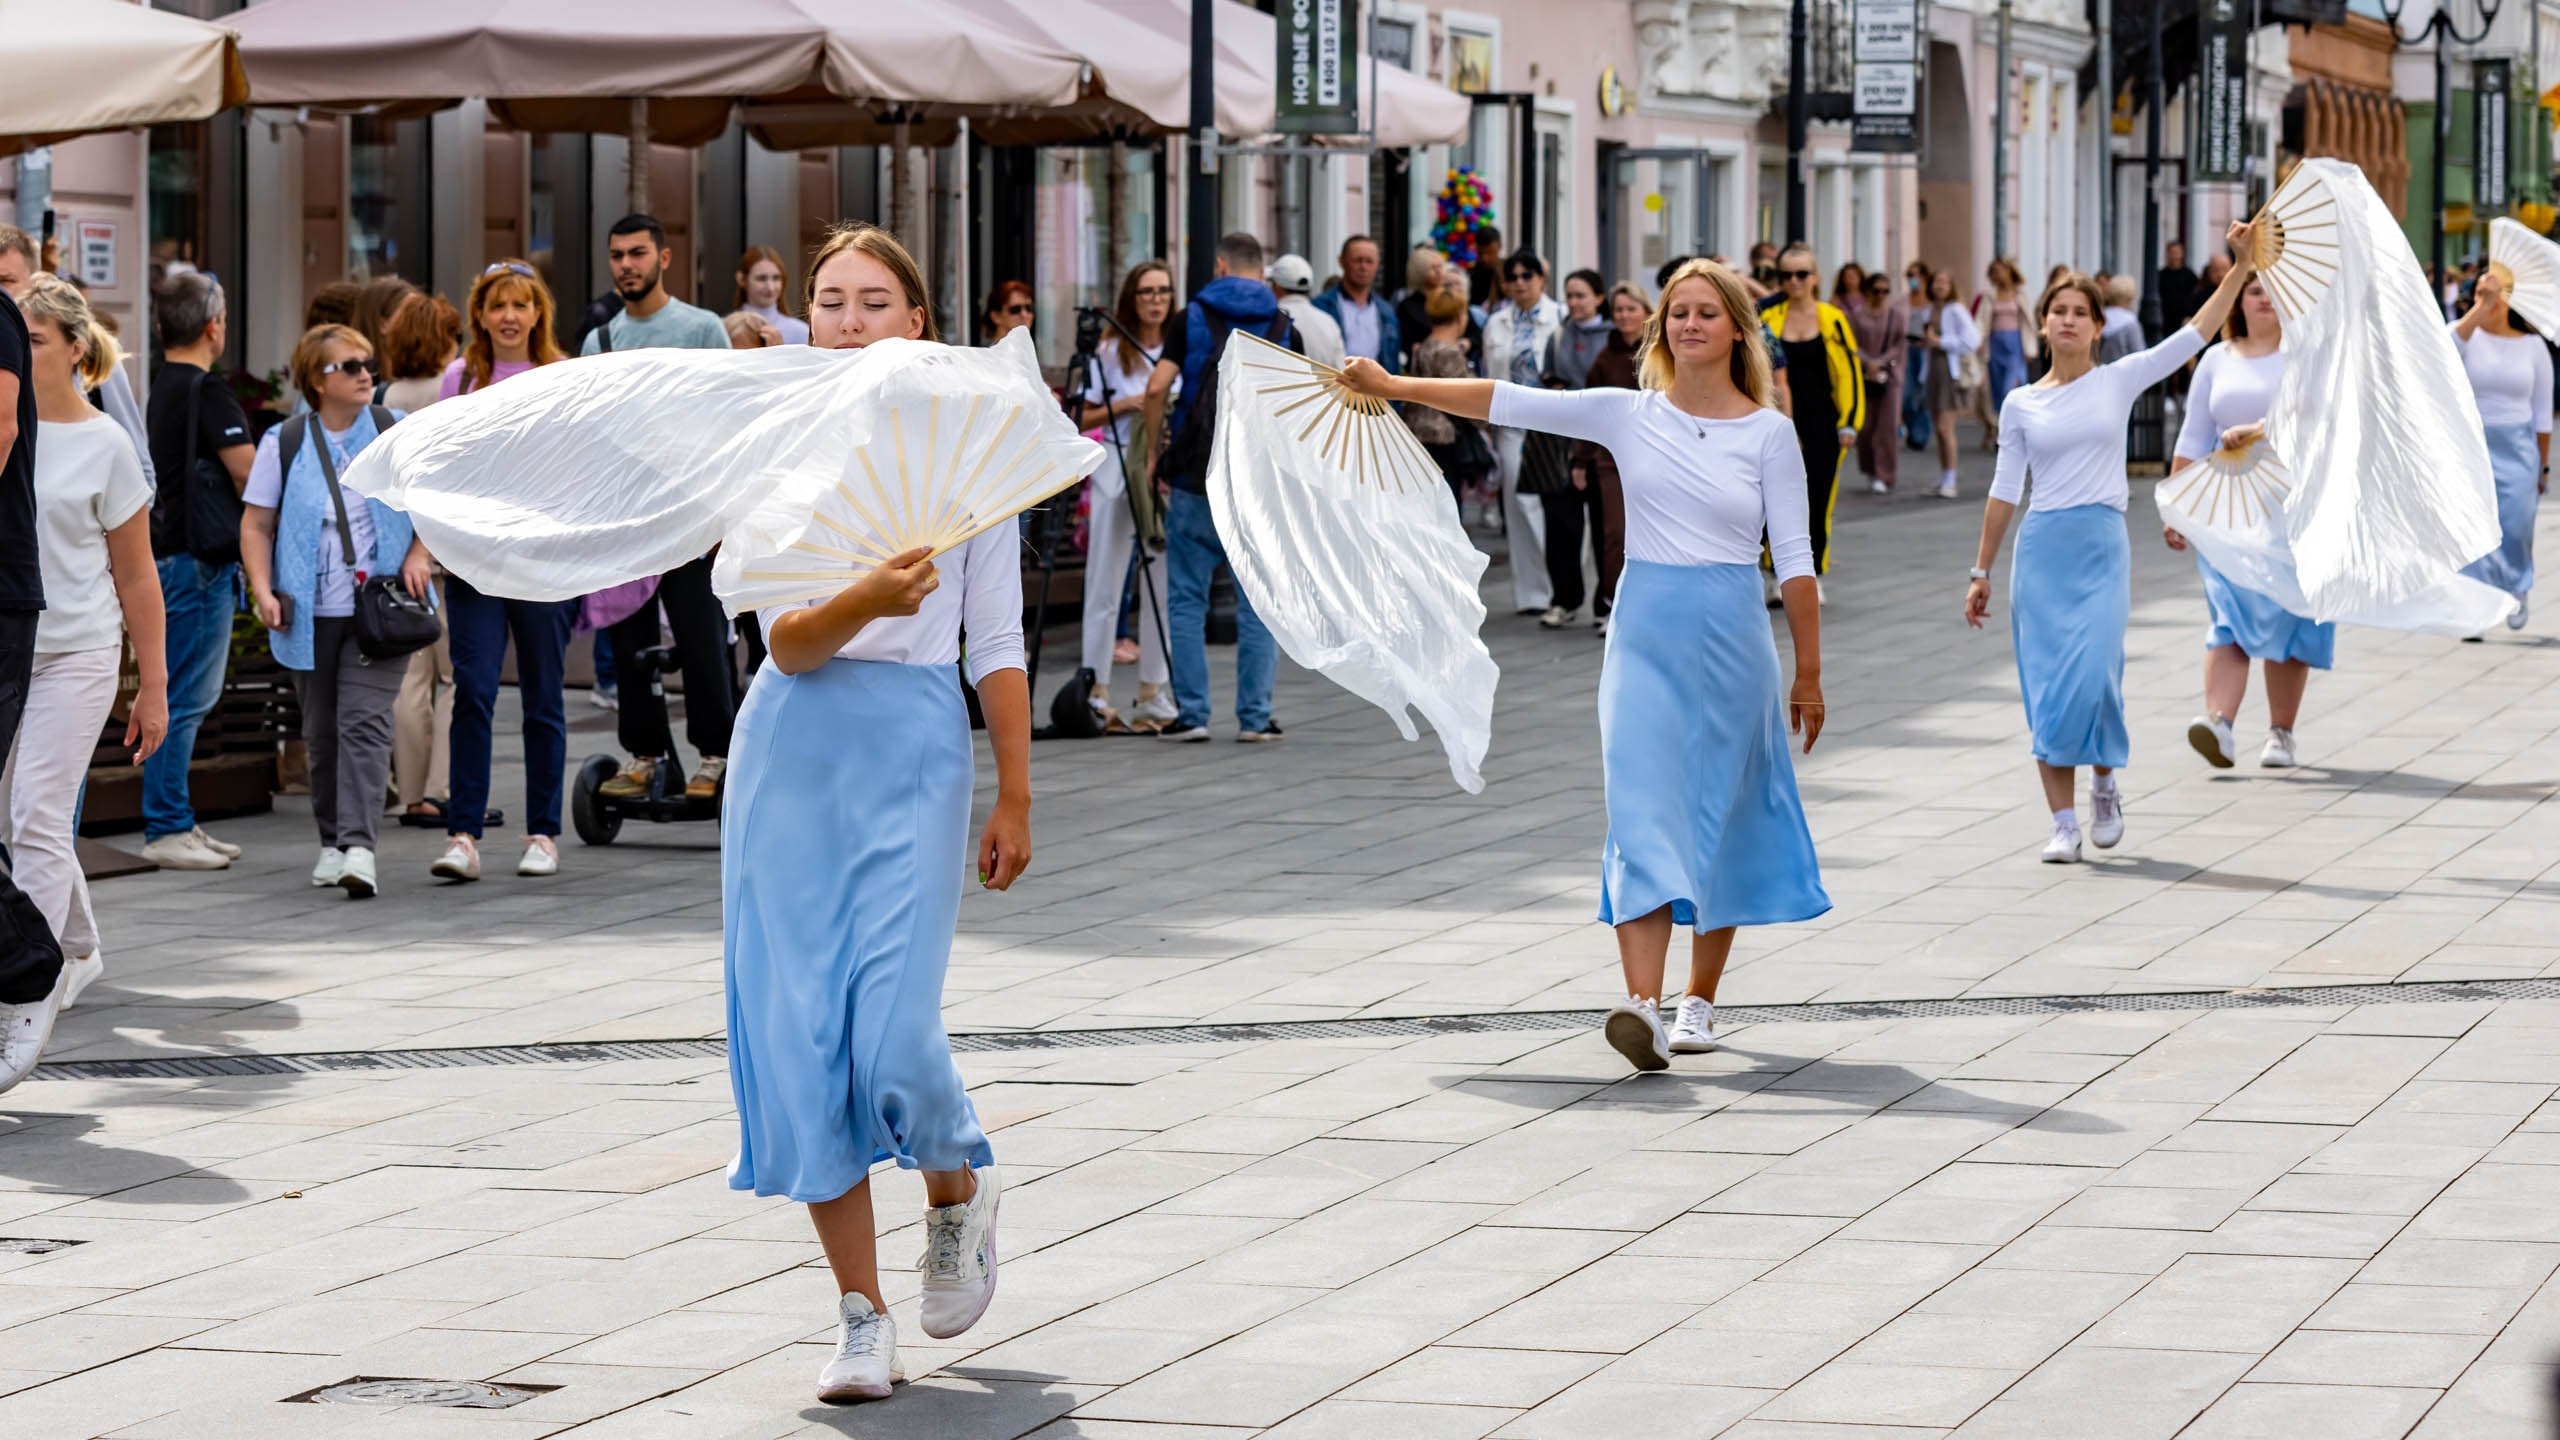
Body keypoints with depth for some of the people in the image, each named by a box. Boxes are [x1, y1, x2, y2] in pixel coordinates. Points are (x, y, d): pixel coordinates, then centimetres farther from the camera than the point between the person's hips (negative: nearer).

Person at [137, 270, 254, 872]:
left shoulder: (159, 388, 12)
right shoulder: (207, 393, -15)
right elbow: (250, 478, -14)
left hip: (165, 551, 9)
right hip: (198, 562, -9)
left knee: (182, 697, 15)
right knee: (185, 699, -6)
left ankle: (175, 823, 20)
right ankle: (166, 829, -4)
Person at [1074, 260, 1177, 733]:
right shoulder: (1110, 354, 2)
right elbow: (1085, 419, 3)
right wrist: (1125, 405, -12)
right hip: (1117, 471, -2)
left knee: (1163, 583, 3)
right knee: (1106, 583, -3)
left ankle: (1154, 695, 10)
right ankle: (1096, 694, -1)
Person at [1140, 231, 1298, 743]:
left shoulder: (1193, 317, 3)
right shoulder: (1282, 327, 7)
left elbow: (1157, 389, -7)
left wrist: (1154, 453, 5)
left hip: (1197, 476, -1)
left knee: (1187, 600, 7)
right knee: (1259, 602, 6)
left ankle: (1192, 713, 2)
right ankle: (1255, 716, 3)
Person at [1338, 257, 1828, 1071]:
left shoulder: (1769, 432, -1)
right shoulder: (1629, 416, 3)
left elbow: (1794, 557, 0)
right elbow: (1509, 403, 4)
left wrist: (1808, 673, 0)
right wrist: (1394, 387, 2)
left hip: (1731, 636, 0)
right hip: (1645, 630, 1)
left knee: (1722, 819, 7)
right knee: (1642, 811, -12)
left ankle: (1701, 998, 22)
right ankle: (1642, 1006, -22)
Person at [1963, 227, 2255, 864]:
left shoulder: (2119, 381, 5)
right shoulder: (2021, 405, 7)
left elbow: (2196, 333, 0)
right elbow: (2004, 491, 11)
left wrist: (2241, 266, -6)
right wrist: (1982, 571, 10)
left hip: (2102, 546, -1)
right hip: (2042, 548, 1)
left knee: (2093, 678, -14)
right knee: (2047, 686, -2)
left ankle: (2105, 783, 13)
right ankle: (2063, 822, 2)